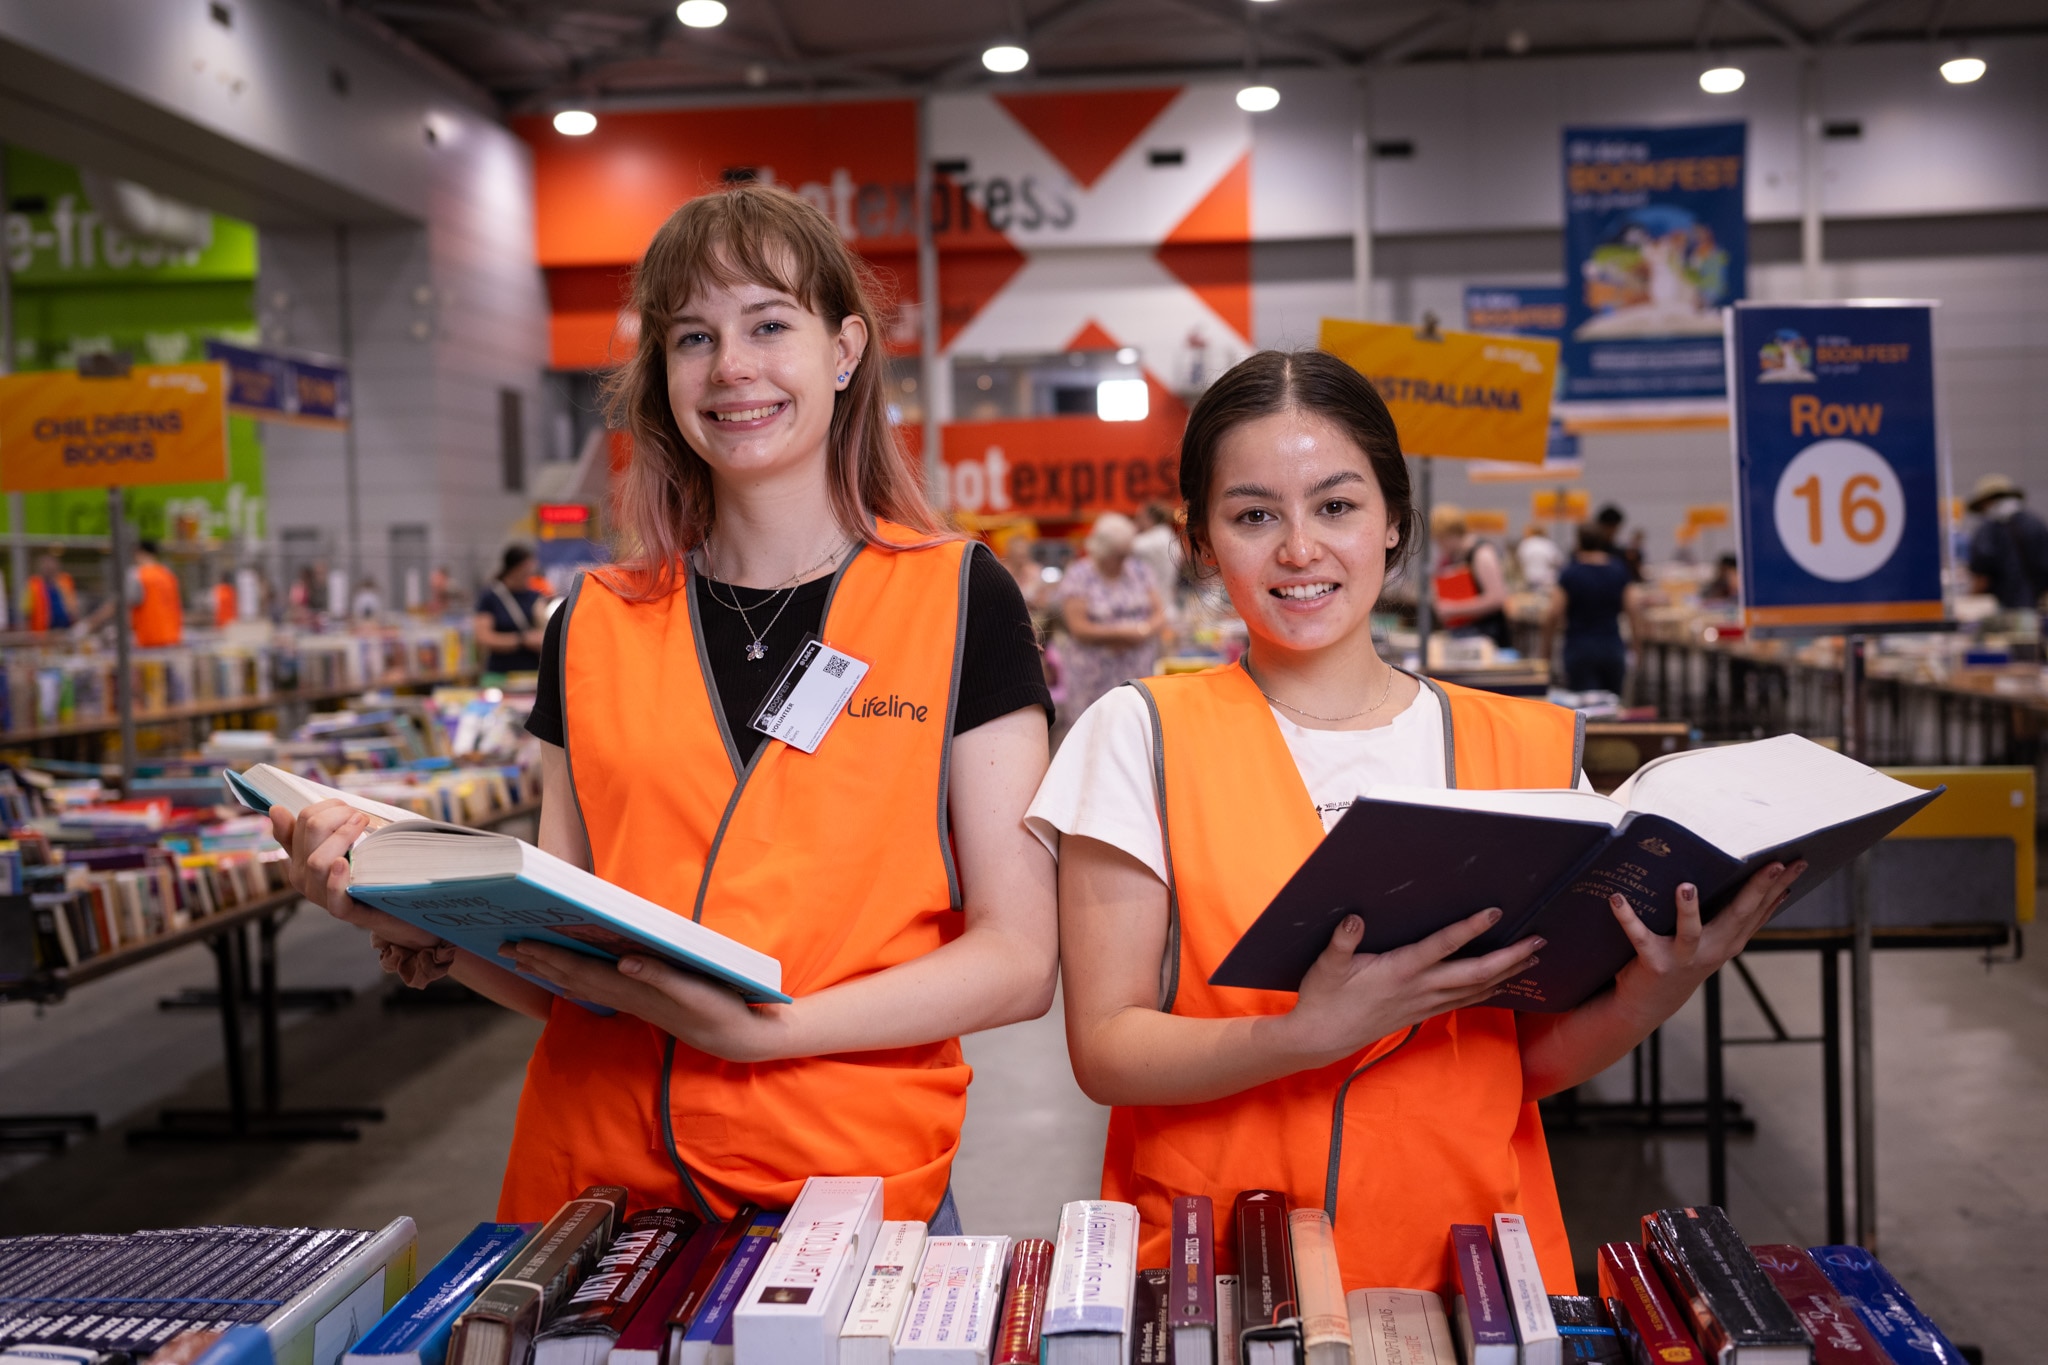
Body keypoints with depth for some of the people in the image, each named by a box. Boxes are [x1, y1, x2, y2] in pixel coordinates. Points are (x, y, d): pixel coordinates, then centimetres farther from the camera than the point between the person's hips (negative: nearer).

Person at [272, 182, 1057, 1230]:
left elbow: (1018, 960, -7)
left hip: (852, 1183, -2)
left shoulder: (957, 602, -2)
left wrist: (767, 1026, -20)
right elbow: (557, 975, 9)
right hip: (594, 1176, 3)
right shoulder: (594, 628, 6)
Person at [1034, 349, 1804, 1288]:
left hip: (1467, 1273, 2)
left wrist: (1649, 995, -10)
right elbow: (1105, 1049, -4)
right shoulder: (1142, 736, 1)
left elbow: (1531, 1061, 9)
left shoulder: (1528, 750, 6)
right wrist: (1313, 1033, -19)